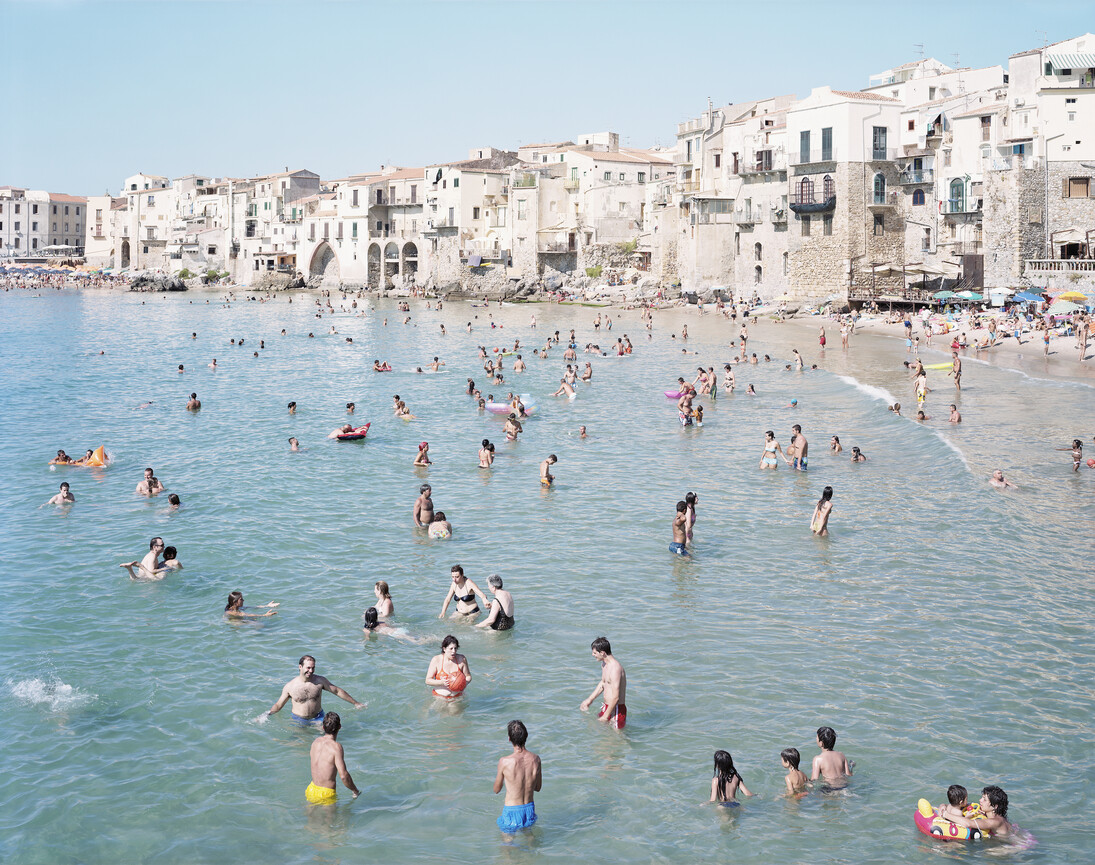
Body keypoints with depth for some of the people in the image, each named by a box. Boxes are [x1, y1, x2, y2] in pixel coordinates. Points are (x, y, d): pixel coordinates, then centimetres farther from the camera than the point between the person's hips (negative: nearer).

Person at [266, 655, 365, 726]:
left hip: (317, 719, 1)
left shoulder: (320, 681, -3)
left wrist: (355, 703, 12)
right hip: (298, 720, 0)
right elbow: (278, 705, 5)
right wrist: (267, 714, -11)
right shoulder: (290, 686, -6)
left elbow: (337, 691, 7)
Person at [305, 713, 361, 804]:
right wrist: (355, 791, -9)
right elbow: (343, 775, -23)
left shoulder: (316, 742, 1)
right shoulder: (336, 747, -20)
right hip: (326, 795, -7)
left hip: (311, 790, 7)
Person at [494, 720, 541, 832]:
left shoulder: (504, 762, -18)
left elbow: (497, 790, -2)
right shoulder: (536, 759, -8)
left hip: (512, 816, -3)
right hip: (530, 814, 3)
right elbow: (538, 788, 7)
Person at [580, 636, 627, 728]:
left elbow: (615, 697, -26)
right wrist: (589, 699, 28)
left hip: (617, 710, -10)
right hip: (606, 707, 10)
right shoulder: (604, 664, 7)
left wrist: (605, 717, -21)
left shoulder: (615, 668, -25)